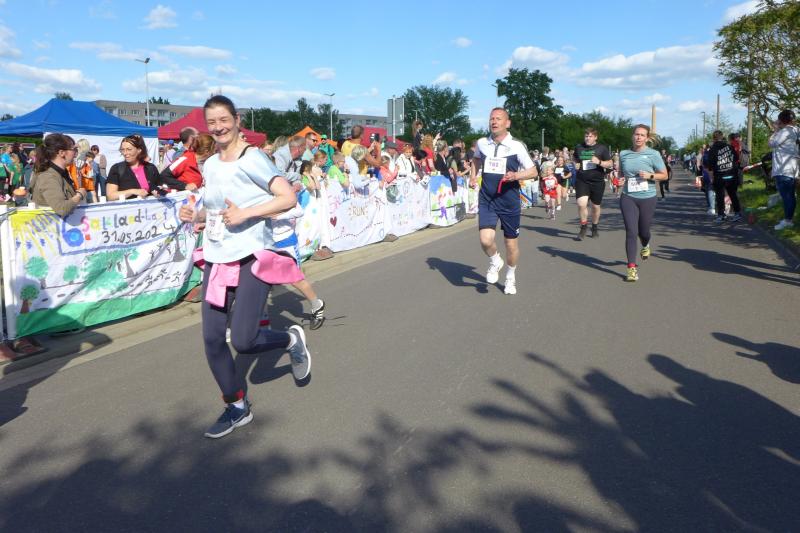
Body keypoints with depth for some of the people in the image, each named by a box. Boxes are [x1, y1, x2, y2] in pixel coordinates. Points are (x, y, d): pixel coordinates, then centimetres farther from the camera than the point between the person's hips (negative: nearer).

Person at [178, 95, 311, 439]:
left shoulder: (252, 158, -9)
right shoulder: (210, 165, 12)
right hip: (217, 258, 7)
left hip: (252, 257, -7)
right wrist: (196, 215, 3)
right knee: (212, 339, 4)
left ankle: (291, 339, 20)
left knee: (242, 340, -13)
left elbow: (288, 198, -18)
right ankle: (237, 407, 23)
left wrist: (244, 214, -24)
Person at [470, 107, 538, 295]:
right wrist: (473, 175, 9)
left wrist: (516, 175, -23)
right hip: (486, 200, 2)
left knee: (511, 242, 9)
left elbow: (533, 171, -5)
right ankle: (495, 262, 19)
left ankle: (511, 276, 35)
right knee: (486, 240, -16)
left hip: (509, 201, -1)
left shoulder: (516, 146, -9)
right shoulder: (482, 143, 1)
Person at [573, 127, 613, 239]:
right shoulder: (579, 147, 5)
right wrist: (575, 164, 4)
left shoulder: (602, 148, -1)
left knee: (596, 206, 11)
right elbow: (574, 158, 25)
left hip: (597, 181, 0)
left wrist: (599, 162, -18)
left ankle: (594, 227, 34)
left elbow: (610, 163, 1)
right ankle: (583, 227, 4)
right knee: (581, 204, -18)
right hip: (582, 181, 0)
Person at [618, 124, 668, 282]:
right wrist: (620, 180, -1)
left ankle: (645, 246, 50)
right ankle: (632, 268, -6)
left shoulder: (653, 154, -3)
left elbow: (664, 175, 1)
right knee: (631, 232, -10)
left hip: (648, 198, -1)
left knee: (643, 231, 12)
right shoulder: (623, 154, 5)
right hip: (628, 198, 1)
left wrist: (650, 175, -16)